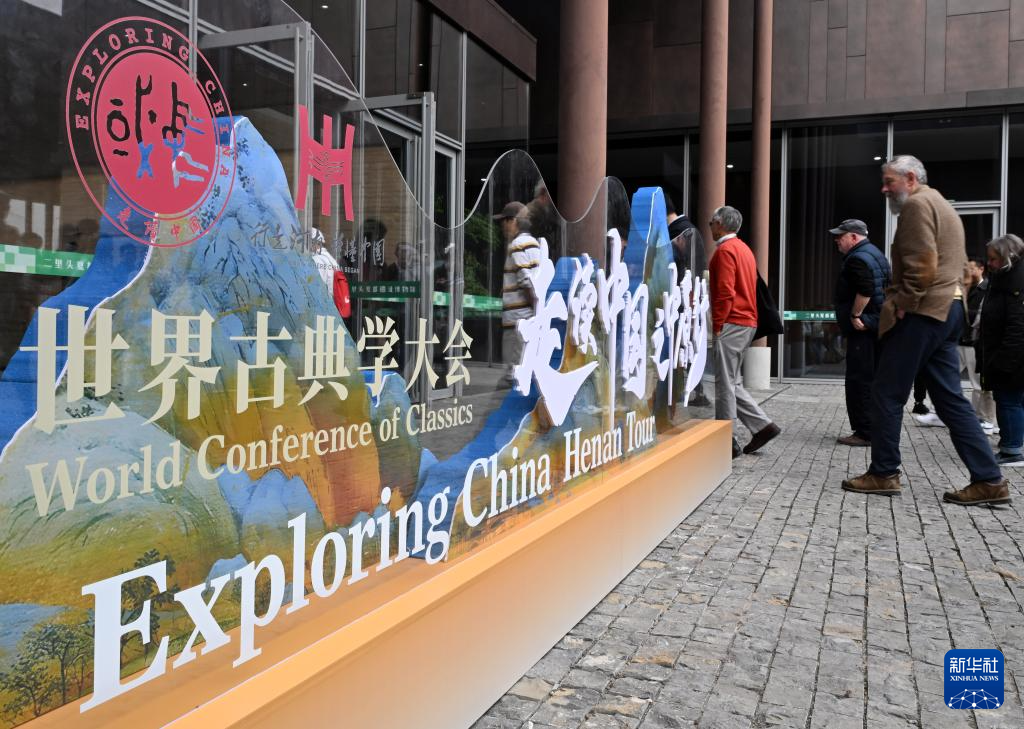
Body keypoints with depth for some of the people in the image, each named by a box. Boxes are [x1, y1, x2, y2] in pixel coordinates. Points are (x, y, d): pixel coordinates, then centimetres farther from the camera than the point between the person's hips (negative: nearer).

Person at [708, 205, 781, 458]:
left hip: (731, 324, -9)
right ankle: (762, 425, 10)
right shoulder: (744, 249, 20)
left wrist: (716, 325, -15)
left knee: (725, 384, -5)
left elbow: (725, 292, -18)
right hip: (748, 322, 9)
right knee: (732, 382, 14)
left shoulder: (725, 250, -10)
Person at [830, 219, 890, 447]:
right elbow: (889, 285, 23)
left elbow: (865, 290, -27)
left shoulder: (857, 259, -13)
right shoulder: (875, 253, 20)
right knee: (874, 379, 14)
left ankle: (865, 433, -7)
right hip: (878, 325, 11)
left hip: (862, 328, -11)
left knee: (859, 380, -8)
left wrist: (855, 315, -18)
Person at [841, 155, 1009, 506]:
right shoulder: (942, 206, 24)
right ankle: (989, 480, 6)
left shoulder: (917, 204, -8)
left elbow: (922, 265, -20)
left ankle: (883, 474, 5)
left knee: (887, 395, -1)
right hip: (945, 312, 10)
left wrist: (902, 304, -13)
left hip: (920, 314, -10)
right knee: (950, 399, 8)